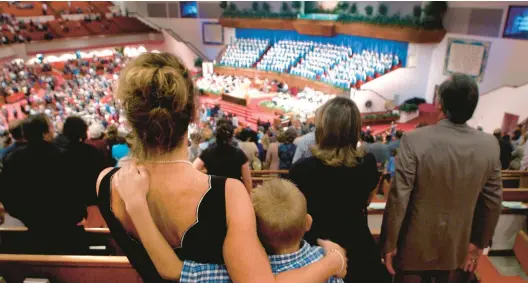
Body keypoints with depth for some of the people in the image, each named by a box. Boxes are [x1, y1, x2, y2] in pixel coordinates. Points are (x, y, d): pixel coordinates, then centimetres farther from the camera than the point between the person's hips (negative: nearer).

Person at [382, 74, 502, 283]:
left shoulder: (415, 140, -23)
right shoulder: (490, 145, -10)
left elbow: (399, 197, -20)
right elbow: (492, 201, -1)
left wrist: (389, 243, -7)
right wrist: (479, 243, 14)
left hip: (415, 246, -3)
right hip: (458, 247, 4)